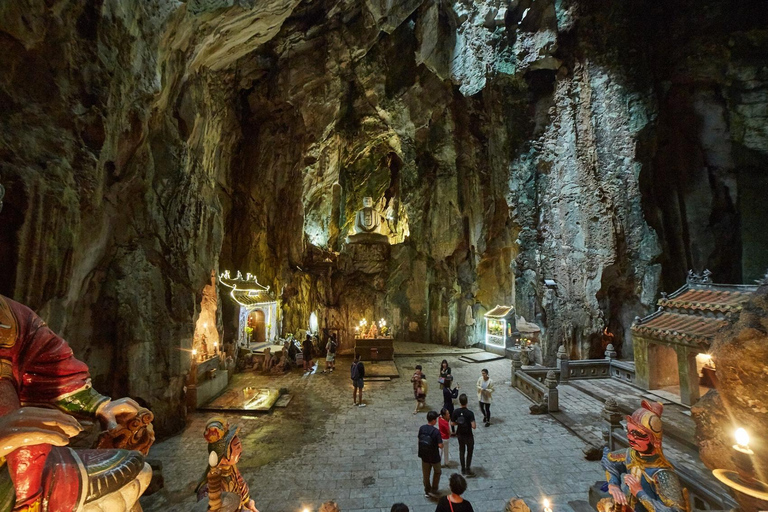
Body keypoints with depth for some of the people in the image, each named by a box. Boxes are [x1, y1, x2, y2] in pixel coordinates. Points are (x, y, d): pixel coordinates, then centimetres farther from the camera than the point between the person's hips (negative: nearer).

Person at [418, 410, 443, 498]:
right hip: (434, 456, -4)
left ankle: (427, 491, 36)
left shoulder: (422, 428, -9)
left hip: (424, 456, 4)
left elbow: (419, 440, 1)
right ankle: (433, 490, 28)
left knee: (426, 474, 21)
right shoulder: (436, 431, -25)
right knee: (437, 472, 24)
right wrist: (441, 444, -3)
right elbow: (440, 445, -25)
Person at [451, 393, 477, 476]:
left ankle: (463, 469, 30)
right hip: (468, 435, -3)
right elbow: (473, 426, -28)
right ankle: (468, 469, 21)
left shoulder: (456, 412, -15)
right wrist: (475, 425, -6)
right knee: (470, 451, 18)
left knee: (461, 451, 19)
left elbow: (452, 423, -7)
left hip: (460, 435, 3)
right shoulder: (470, 413, -26)